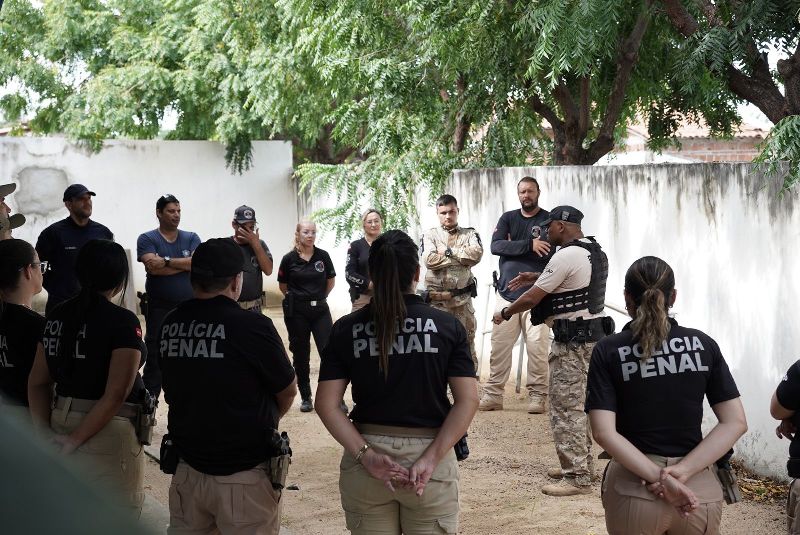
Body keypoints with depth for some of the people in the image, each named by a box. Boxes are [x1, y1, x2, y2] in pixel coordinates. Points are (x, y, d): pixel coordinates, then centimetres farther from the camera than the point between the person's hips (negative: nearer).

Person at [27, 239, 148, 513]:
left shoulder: (57, 316, 6)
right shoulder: (123, 321, -13)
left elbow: (37, 382, 6)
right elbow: (115, 395, -20)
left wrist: (46, 432, 1)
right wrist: (76, 440, -16)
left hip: (61, 425, 7)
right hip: (108, 432, -7)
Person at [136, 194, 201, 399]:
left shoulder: (191, 238, 8)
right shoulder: (147, 239, -1)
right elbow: (153, 268, -17)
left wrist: (167, 262, -17)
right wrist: (185, 263, -10)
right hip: (159, 309, -3)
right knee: (155, 360, -1)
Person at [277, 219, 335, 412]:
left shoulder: (323, 256, -2)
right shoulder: (289, 258, -5)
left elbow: (331, 281, 12)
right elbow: (283, 286, 8)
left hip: (320, 309, 1)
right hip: (296, 311, -1)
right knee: (300, 355, 7)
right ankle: (305, 397, 18)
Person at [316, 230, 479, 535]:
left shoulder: (346, 329, 0)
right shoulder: (447, 326, -3)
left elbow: (326, 404, -7)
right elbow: (468, 401, -11)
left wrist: (365, 455, -11)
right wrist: (431, 458, -14)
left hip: (366, 460, 1)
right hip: (430, 457, -1)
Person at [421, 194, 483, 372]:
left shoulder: (469, 234, 10)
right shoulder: (430, 235, 6)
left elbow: (477, 253, -11)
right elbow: (429, 260, -12)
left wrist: (448, 251, -10)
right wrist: (462, 258, -8)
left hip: (463, 299, 1)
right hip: (436, 299, -1)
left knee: (467, 344, 6)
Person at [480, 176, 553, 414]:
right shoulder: (508, 218, 12)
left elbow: (554, 257, -9)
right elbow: (495, 246, -5)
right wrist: (529, 245, -15)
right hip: (506, 294, 3)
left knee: (537, 348, -5)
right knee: (499, 347, 3)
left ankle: (537, 396, 2)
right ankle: (493, 394, 8)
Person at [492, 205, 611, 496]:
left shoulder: (566, 256, -17)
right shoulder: (596, 252, 12)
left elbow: (531, 299, -12)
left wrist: (504, 313, 3)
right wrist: (537, 277, 28)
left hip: (572, 340, -10)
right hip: (594, 333, 10)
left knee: (566, 408, -6)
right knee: (581, 404, 18)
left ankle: (577, 478, -6)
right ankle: (582, 465, 27)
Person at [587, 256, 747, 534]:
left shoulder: (608, 351, -6)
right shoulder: (702, 344, 0)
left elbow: (604, 432, -16)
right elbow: (735, 423, -5)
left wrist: (659, 477, -16)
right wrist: (682, 471, -13)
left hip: (635, 489, -1)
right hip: (699, 490, 2)